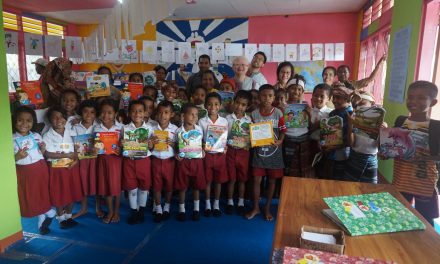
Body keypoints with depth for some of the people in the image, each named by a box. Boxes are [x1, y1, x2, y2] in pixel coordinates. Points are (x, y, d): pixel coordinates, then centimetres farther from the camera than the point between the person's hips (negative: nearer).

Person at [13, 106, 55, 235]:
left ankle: (42, 219, 34)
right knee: (29, 197, 8)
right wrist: (17, 157, -24)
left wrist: (43, 150, -10)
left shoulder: (37, 136, -1)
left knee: (42, 193, 13)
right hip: (24, 172, -2)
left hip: (40, 169, 2)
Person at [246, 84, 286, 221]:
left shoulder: (278, 113, -7)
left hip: (274, 151, 0)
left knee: (271, 180, 10)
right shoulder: (254, 113, -3)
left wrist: (279, 141, -18)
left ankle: (267, 208, 27)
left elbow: (283, 131, 0)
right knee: (256, 180, 4)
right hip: (259, 151, 1)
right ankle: (255, 207, 22)